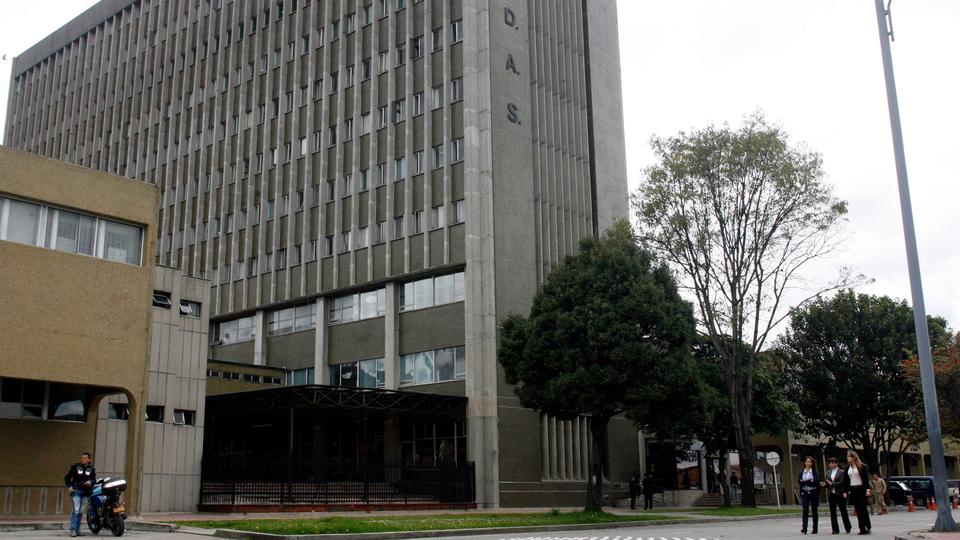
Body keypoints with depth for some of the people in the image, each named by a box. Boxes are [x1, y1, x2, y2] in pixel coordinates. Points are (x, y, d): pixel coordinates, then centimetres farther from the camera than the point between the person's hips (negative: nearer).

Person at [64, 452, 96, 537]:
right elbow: (67, 478, 8)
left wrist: (90, 482, -11)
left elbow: (94, 479, 11)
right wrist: (70, 486, -4)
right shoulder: (75, 467, 1)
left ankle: (77, 530, 15)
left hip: (85, 493, 3)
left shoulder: (91, 469, 9)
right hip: (76, 491, -3)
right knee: (76, 510, -14)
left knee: (80, 512, 8)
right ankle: (73, 530, -14)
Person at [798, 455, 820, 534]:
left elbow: (817, 481, -14)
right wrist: (810, 481, -13)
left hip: (814, 493, -1)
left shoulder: (815, 472, 2)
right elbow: (799, 482, -3)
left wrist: (805, 482, -18)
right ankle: (804, 528, -17)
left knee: (814, 511, 6)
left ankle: (815, 528, 14)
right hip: (805, 493, 1)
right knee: (805, 510, -11)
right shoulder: (801, 472, 9)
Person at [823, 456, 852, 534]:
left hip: (840, 494, -5)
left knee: (843, 511, 2)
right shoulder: (828, 473, 14)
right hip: (831, 494, 5)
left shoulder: (842, 472, -3)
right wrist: (824, 484, -4)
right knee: (832, 512, 2)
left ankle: (848, 528, 17)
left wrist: (832, 483, -16)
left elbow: (842, 483, -11)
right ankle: (835, 529, 5)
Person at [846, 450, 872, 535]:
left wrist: (868, 489, -16)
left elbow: (867, 478, -7)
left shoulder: (862, 466, -3)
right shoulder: (848, 468, 10)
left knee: (863, 508, -10)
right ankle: (862, 529, 5)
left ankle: (868, 527, -1)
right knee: (858, 510, 3)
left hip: (862, 489, -5)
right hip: (853, 490, 5)